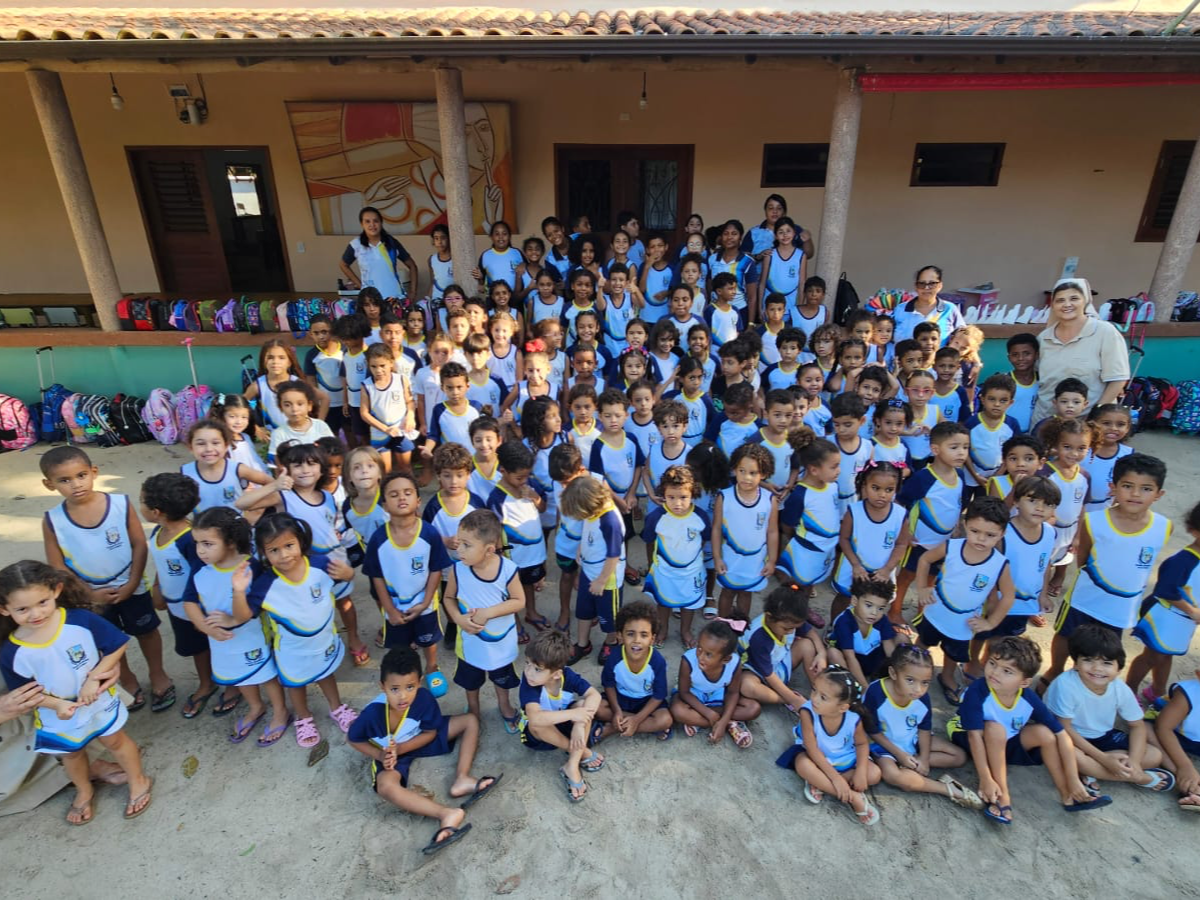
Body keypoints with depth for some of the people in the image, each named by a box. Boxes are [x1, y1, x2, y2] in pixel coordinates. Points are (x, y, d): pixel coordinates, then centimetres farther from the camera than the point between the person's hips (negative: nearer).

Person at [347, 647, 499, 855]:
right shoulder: (373, 713, -33)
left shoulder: (424, 698, -31)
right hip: (390, 752, -2)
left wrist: (400, 748, -27)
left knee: (471, 720, -11)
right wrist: (380, 755, -24)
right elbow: (353, 739, -12)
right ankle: (448, 814, -37)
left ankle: (461, 780, -17)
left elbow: (430, 733, -15)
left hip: (420, 740, 3)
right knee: (385, 786, -36)